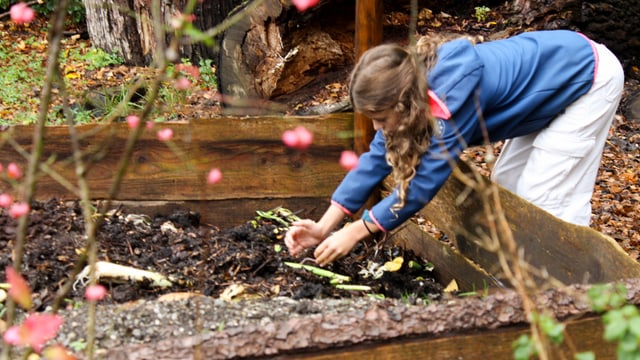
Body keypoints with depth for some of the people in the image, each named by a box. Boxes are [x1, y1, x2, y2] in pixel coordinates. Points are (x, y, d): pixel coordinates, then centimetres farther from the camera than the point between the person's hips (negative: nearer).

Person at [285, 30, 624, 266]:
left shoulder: (454, 93, -36)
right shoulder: (415, 82, -11)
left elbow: (426, 180, -30)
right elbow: (378, 158, -6)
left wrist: (355, 232, -23)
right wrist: (325, 225, -10)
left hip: (590, 75, -8)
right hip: (550, 73, 9)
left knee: (546, 198, -8)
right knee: (508, 185, 10)